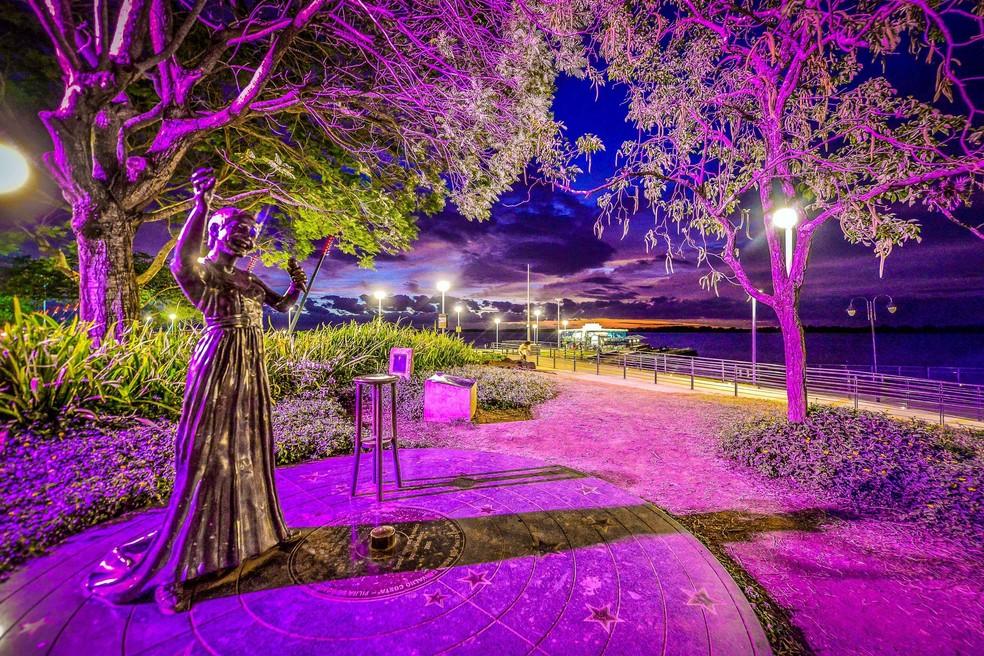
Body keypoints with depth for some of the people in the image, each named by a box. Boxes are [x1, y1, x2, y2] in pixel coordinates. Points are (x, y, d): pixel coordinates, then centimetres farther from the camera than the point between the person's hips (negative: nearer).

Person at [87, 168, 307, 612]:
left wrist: (297, 283, 4)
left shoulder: (249, 281, 15)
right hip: (218, 368, -7)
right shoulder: (201, 271, -8)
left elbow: (283, 305, 24)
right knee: (209, 457, -6)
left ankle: (251, 528, 33)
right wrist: (201, 204, -41)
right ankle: (175, 569, 8)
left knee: (247, 452, 16)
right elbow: (179, 263, -33)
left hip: (251, 370, 8)